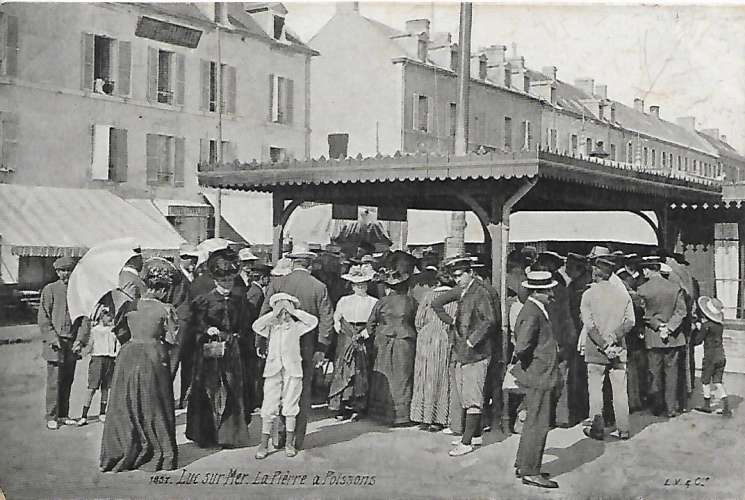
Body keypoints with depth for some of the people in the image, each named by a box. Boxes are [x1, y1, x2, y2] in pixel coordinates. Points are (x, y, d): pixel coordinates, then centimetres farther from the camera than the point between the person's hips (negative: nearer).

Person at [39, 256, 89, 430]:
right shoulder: (50, 290, 0)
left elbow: (84, 318, 9)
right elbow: (43, 317, -3)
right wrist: (53, 338, -12)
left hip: (72, 343, 4)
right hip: (54, 343, -4)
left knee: (68, 381, 8)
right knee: (54, 381, -4)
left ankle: (63, 415, 18)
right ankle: (51, 417, 3)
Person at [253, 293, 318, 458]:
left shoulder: (296, 326, 7)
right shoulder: (270, 327, 9)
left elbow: (313, 321, -7)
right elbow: (256, 326, -10)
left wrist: (293, 311, -3)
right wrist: (274, 314, -7)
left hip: (292, 370, 0)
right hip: (273, 369, 1)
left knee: (290, 406, 4)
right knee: (269, 406, -1)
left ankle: (289, 443, 14)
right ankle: (264, 444, 5)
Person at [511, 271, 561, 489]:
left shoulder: (535, 310, 12)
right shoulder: (532, 314, -20)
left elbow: (522, 343, 21)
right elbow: (522, 345, -31)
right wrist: (522, 359, -12)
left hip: (538, 375, 10)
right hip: (539, 376, -10)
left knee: (533, 423, 18)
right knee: (538, 425, -3)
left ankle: (523, 466, 28)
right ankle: (530, 472, 5)